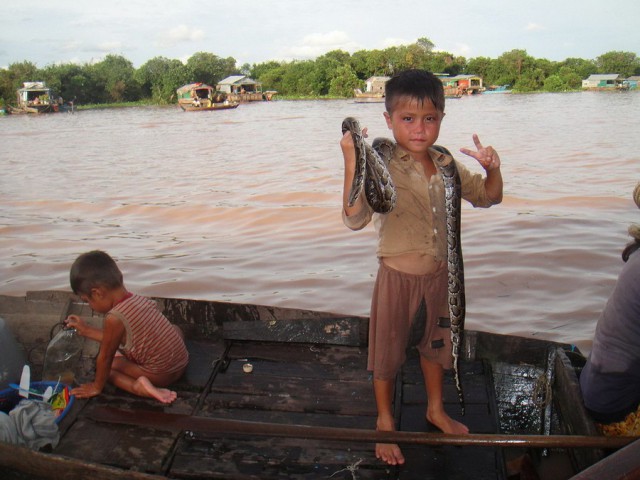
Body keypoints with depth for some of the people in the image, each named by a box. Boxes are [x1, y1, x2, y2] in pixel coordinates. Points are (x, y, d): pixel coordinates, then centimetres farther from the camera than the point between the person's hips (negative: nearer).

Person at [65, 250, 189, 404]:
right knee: (173, 328, 35)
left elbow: (104, 358, -7)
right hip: (182, 364, 7)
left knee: (110, 363, 13)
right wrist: (87, 330, 25)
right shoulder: (140, 300, 3)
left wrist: (96, 386, 9)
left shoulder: (114, 319, -20)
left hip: (161, 375, -7)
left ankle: (136, 385, -9)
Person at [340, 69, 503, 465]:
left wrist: (493, 170, -9)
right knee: (389, 348, 12)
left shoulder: (447, 165, -1)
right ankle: (385, 421, 35)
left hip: (440, 273, 6)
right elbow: (355, 218, -31)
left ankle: (436, 410, 48)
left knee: (437, 343, 23)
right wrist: (352, 163, -38)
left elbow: (487, 197, 11)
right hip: (398, 274, -5)